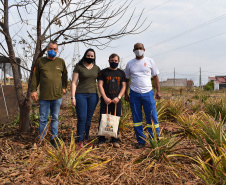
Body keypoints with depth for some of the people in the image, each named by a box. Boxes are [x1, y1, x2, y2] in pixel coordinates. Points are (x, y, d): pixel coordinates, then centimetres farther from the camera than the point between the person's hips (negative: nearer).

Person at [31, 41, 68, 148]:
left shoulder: (61, 62, 9)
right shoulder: (40, 61, 5)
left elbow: (64, 75, 21)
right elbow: (35, 77, 6)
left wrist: (64, 87, 13)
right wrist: (33, 90, 0)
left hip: (57, 96, 2)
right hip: (44, 96, -1)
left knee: (55, 118, 9)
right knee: (43, 119, 4)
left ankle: (54, 139, 18)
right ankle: (41, 140, 14)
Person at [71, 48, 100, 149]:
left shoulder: (97, 68, 11)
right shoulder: (78, 67, 1)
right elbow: (74, 82, -2)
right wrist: (73, 97, -8)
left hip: (93, 95, 3)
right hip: (81, 95, -3)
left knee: (89, 119, 8)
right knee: (82, 119, -7)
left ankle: (86, 139, 19)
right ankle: (80, 141, 2)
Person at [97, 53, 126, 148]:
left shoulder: (121, 73, 12)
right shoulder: (103, 72, 7)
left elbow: (124, 86, 8)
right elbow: (100, 85, 1)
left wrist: (118, 97, -7)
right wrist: (105, 98, -10)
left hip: (117, 101, 2)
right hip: (105, 100, -1)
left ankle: (115, 140, 14)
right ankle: (101, 140, 9)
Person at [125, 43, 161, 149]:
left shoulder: (149, 61, 7)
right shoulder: (130, 64, 10)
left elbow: (155, 77, 8)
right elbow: (126, 80, 13)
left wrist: (158, 91, 0)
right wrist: (126, 94, 8)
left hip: (148, 93, -1)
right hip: (134, 94, 2)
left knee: (152, 117, -3)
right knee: (136, 119, 5)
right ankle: (141, 141, 15)